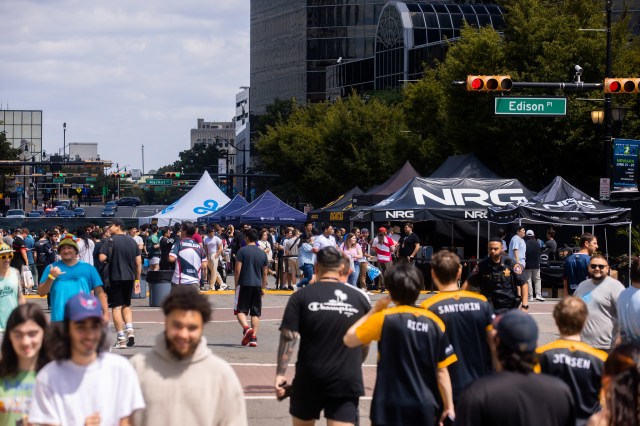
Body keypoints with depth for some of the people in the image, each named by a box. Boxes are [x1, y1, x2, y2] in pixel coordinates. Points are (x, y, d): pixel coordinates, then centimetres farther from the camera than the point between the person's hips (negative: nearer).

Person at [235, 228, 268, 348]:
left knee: (240, 310, 3)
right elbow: (264, 273, 13)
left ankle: (246, 328, -23)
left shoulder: (242, 251, -5)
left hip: (244, 284, -4)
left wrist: (236, 284, 2)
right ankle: (253, 337, 2)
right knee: (255, 313, 7)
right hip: (257, 285, 4)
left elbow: (237, 271, -8)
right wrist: (263, 287, 22)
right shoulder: (262, 253, 9)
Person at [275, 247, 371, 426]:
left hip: (310, 379, 0)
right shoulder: (359, 298, 4)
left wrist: (280, 373, -7)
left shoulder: (301, 297, -2)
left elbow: (288, 338, -9)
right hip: (347, 381, 0)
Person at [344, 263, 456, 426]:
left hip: (391, 408, -3)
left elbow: (349, 340, 4)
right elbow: (442, 370, 3)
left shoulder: (384, 319, -8)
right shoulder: (434, 322, 0)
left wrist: (374, 311, 10)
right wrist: (449, 406, 10)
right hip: (425, 407, 3)